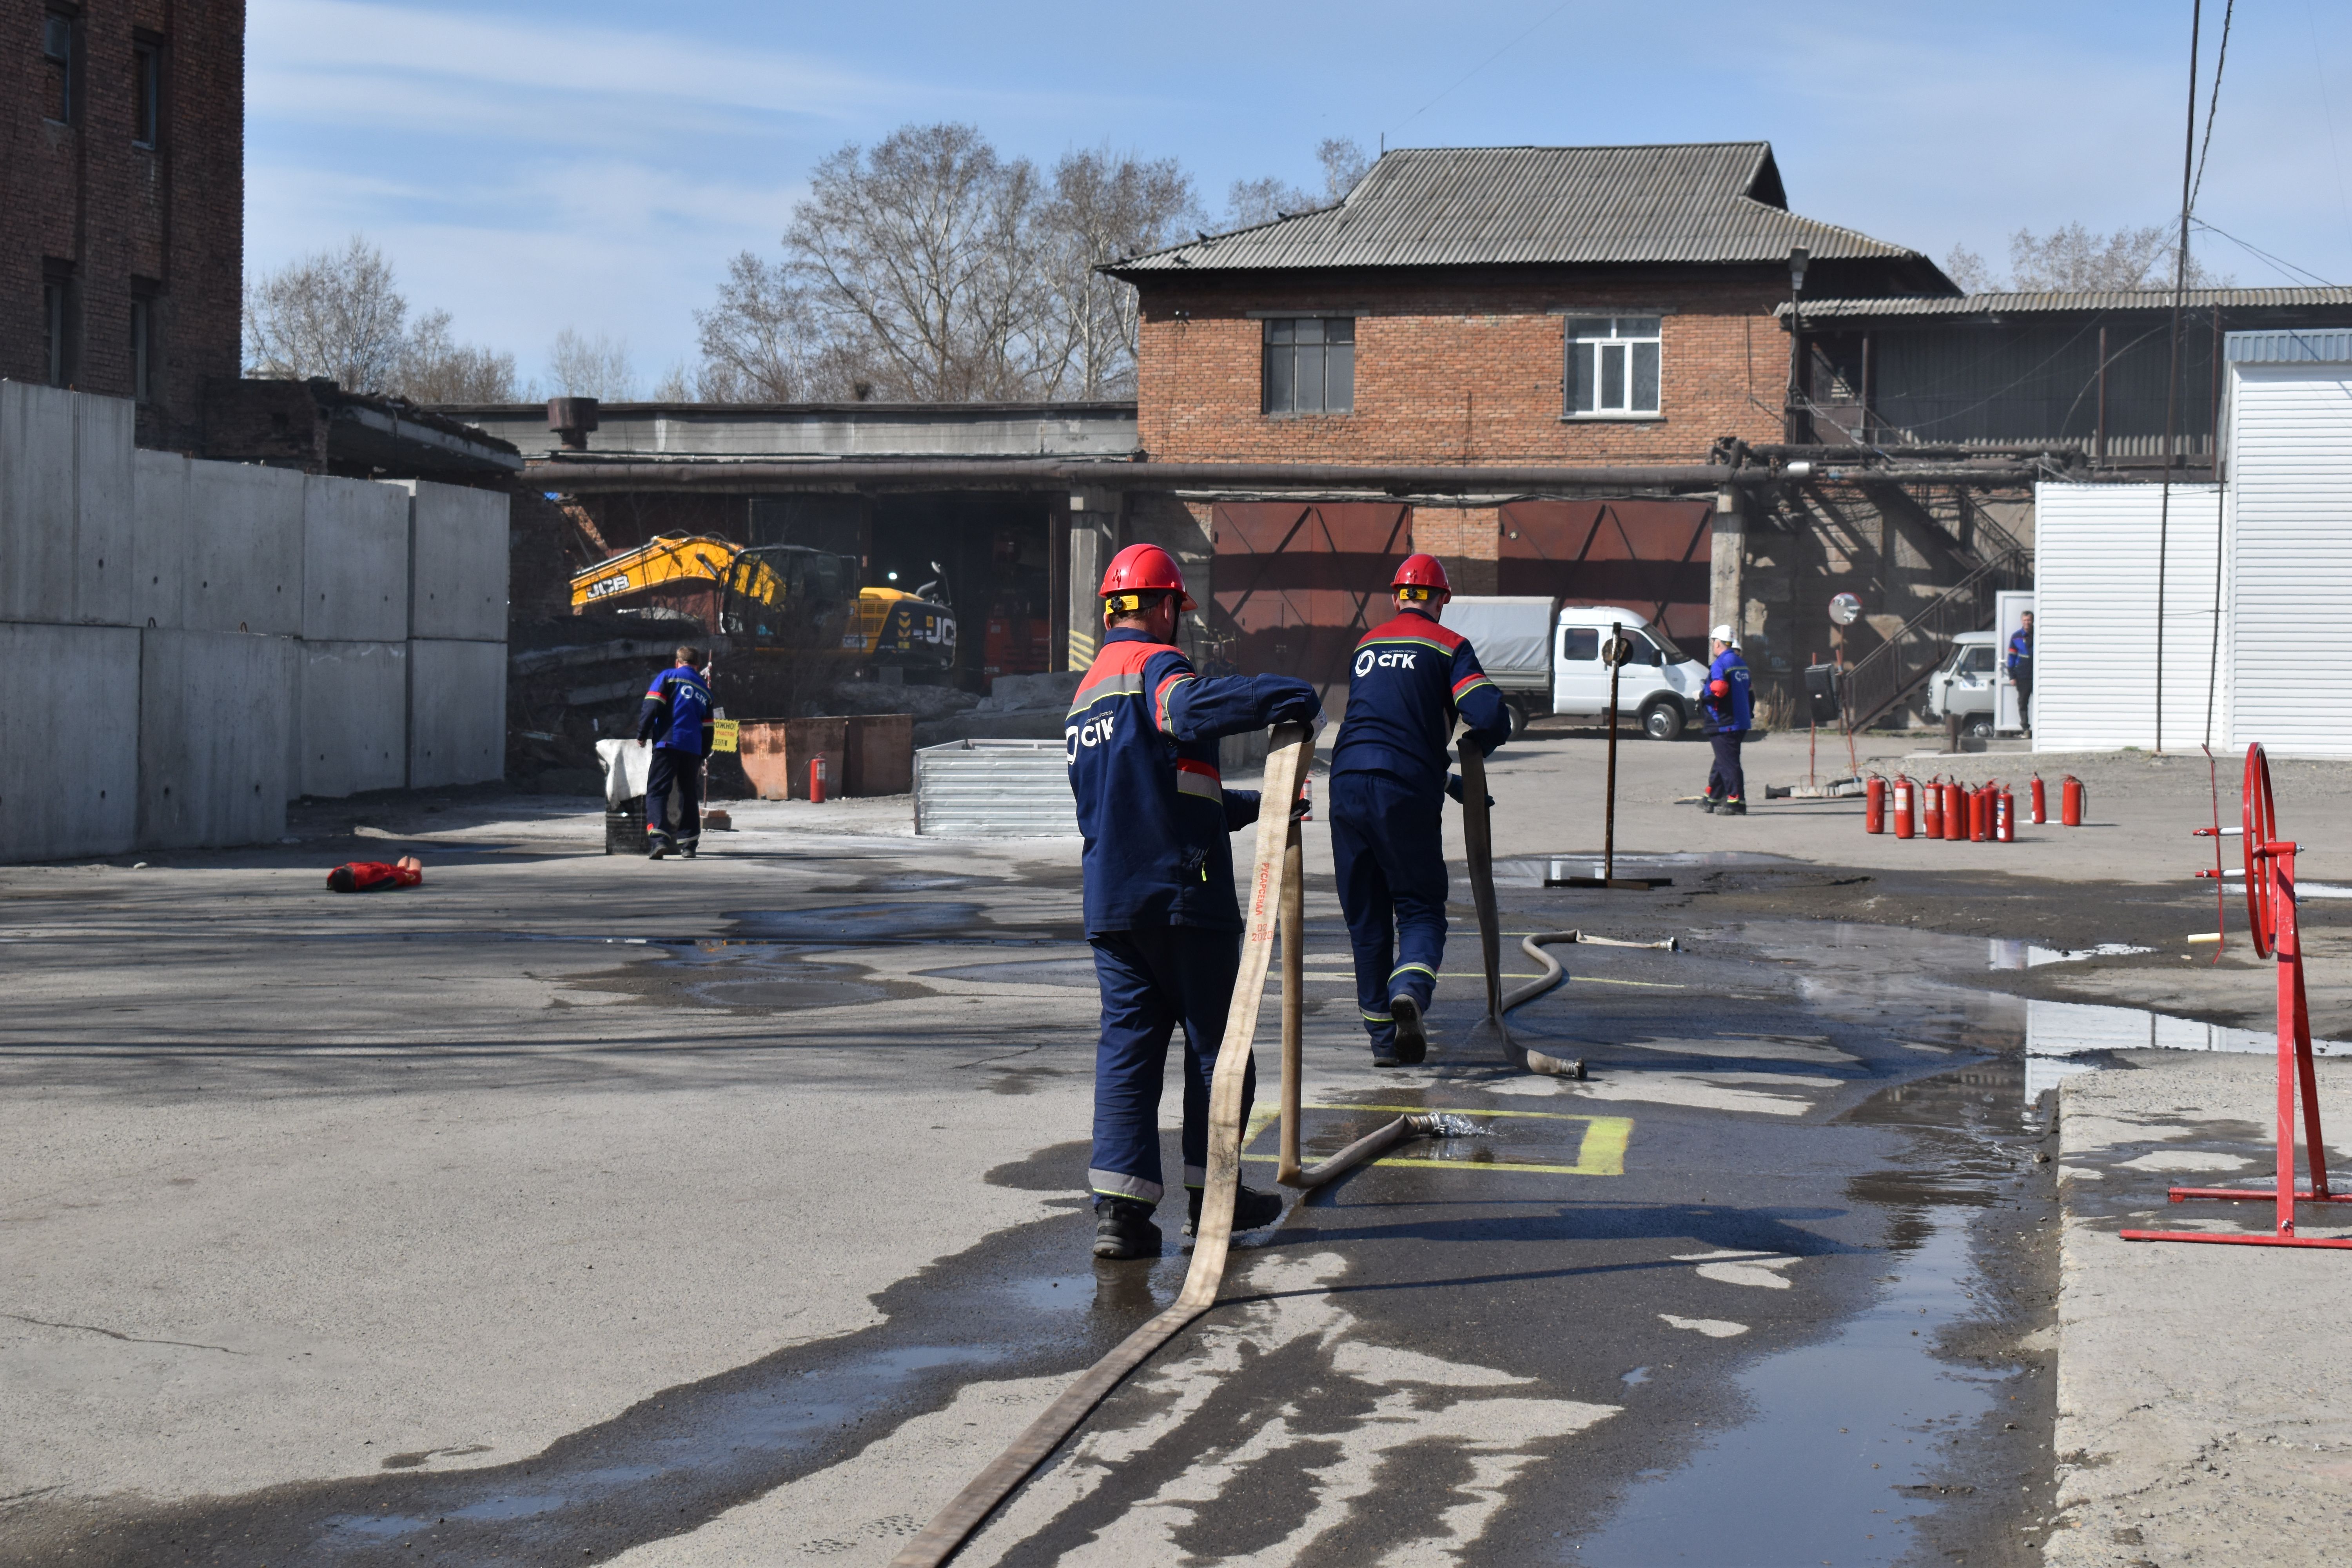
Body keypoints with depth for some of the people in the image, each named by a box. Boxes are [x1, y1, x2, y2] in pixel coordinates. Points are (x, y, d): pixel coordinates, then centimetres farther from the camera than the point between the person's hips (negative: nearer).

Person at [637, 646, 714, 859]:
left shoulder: (668, 677, 5)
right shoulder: (704, 690, 21)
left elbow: (652, 706, -7)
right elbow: (709, 728, 20)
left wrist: (642, 734, 2)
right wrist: (703, 756, 27)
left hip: (668, 743, -4)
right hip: (693, 750, 4)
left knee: (657, 790, -6)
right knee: (689, 794, 15)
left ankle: (658, 839, -24)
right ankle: (689, 844, 14)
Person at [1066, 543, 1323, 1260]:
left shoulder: (1086, 694, 21)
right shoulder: (1155, 665, -8)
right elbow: (1190, 709, -34)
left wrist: (1255, 805, 30)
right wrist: (1286, 697, -30)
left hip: (1109, 900, 8)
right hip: (1181, 894, -7)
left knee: (1127, 1041, 6)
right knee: (1214, 1040, 7)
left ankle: (1119, 1204, -3)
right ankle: (1213, 1192, 16)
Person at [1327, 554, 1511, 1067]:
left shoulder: (1365, 646, 21)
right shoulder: (1449, 646, 5)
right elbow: (1490, 717, -9)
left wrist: (1447, 782, 32)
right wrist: (1474, 752, 15)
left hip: (1348, 783, 4)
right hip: (1406, 792, -4)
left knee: (1365, 915, 11)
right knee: (1421, 908, 6)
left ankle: (1383, 1038, 13)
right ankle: (1410, 990, -24)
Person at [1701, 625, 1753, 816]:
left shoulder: (1719, 665, -14)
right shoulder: (1742, 664, 15)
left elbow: (1718, 692, -24)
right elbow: (1748, 692, 20)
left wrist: (1702, 698, -8)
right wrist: (1750, 712, 27)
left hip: (1725, 723, -10)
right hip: (1741, 722, 10)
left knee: (1729, 762, -7)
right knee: (1722, 760, 18)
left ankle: (1736, 803, -10)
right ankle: (1712, 799, 27)